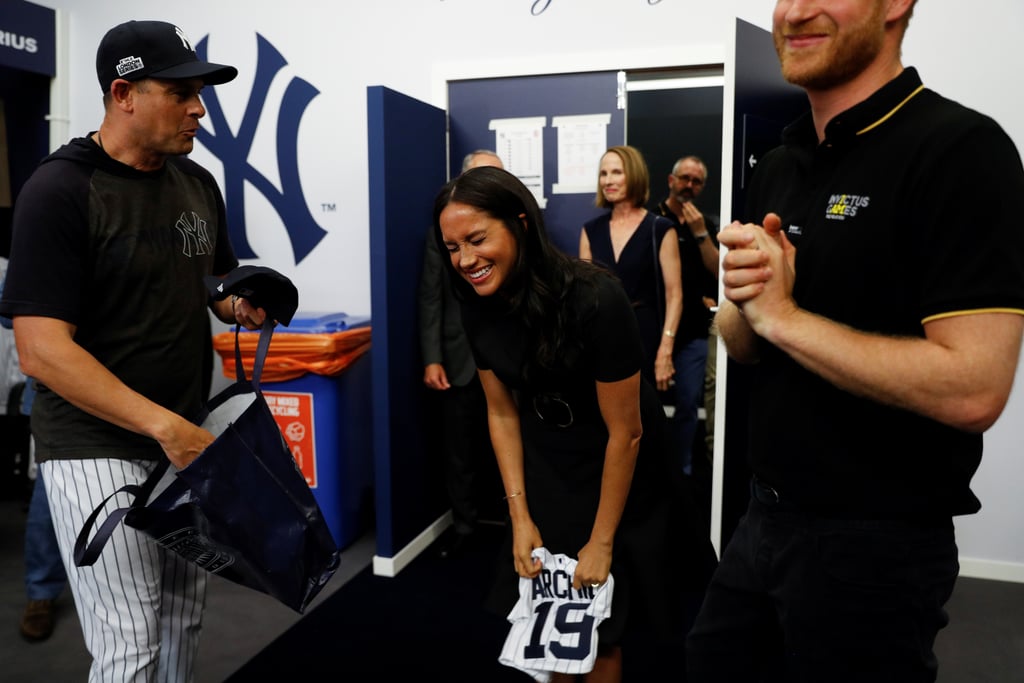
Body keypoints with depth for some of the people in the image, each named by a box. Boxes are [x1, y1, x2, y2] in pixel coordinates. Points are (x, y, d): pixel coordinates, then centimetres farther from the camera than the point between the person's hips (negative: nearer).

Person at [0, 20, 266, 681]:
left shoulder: (198, 182, 6)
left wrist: (241, 305, -4)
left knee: (183, 626, 15)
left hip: (188, 440, 6)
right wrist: (166, 426, -25)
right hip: (97, 447, -6)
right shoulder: (60, 191, -13)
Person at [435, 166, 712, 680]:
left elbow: (625, 433, -22)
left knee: (599, 628, 7)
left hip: (615, 474, -4)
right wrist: (520, 517, -5)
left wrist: (601, 542, -14)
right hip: (543, 470, 4)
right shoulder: (480, 304, -13)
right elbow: (502, 413, -2)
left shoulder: (595, 300, -30)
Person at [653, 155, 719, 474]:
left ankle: (682, 468, 19)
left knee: (688, 403, 5)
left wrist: (700, 233, -8)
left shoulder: (706, 225, 11)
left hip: (693, 330, 3)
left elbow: (718, 272, 0)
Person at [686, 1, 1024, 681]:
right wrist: (744, 303, -12)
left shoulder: (960, 149, -17)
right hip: (765, 515, 7)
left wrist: (782, 315, -18)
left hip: (876, 542, -7)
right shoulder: (777, 167, 7)